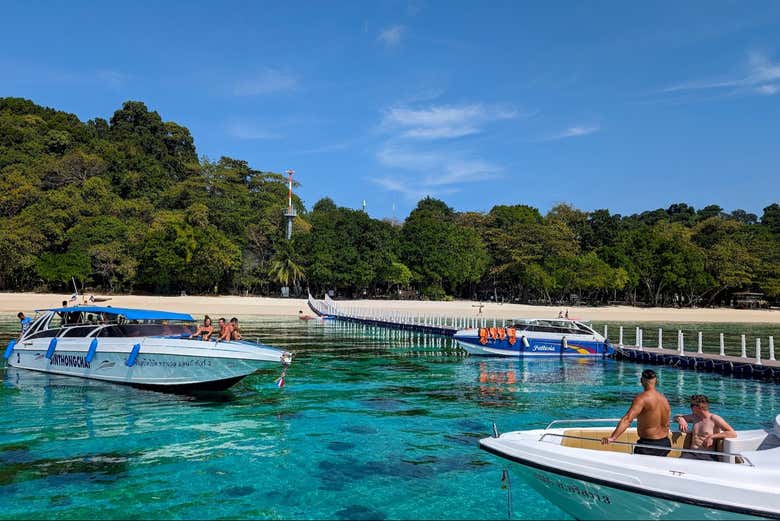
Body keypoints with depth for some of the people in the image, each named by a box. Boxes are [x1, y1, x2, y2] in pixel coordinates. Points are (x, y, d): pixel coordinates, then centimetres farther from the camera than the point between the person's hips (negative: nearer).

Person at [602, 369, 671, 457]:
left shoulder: (642, 398, -17)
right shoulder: (664, 399, 6)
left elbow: (627, 419, -28)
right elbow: (666, 425, 15)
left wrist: (612, 438, -34)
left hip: (649, 445, -8)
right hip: (665, 443, 8)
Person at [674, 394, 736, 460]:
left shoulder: (714, 419, 2)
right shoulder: (694, 417, 20)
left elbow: (733, 434, -8)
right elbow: (676, 417, 33)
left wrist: (712, 436, -13)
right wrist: (680, 419, 9)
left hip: (707, 455, -3)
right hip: (692, 453, 4)